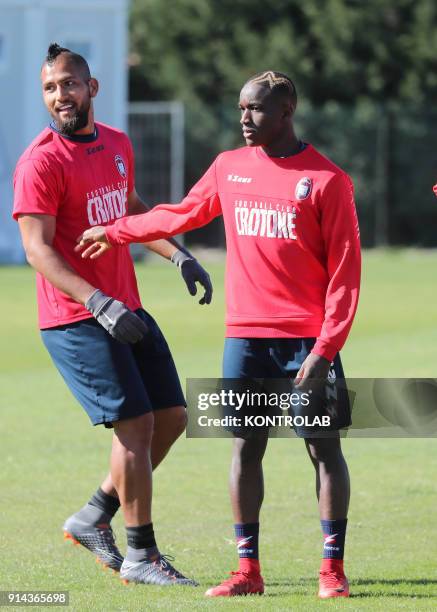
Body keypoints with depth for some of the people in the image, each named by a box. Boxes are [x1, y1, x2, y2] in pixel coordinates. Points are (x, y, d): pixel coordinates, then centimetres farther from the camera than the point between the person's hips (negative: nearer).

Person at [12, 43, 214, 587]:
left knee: (171, 417, 9)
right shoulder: (40, 162, -13)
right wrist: (98, 304, -28)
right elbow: (38, 248, -19)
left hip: (126, 311, 8)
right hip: (75, 321, -8)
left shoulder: (117, 145, 11)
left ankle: (95, 517, 22)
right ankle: (140, 555, 3)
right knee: (135, 424, -10)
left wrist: (178, 255, 17)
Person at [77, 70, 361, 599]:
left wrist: (325, 348, -14)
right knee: (246, 447, 3)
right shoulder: (229, 168, 9)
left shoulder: (327, 179, -6)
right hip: (245, 337, 4)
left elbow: (344, 271, -7)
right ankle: (248, 570, 7)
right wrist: (115, 233, 34)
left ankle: (332, 569, 5)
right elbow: (184, 214, 28)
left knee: (324, 448, -1)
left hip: (307, 340, -4)